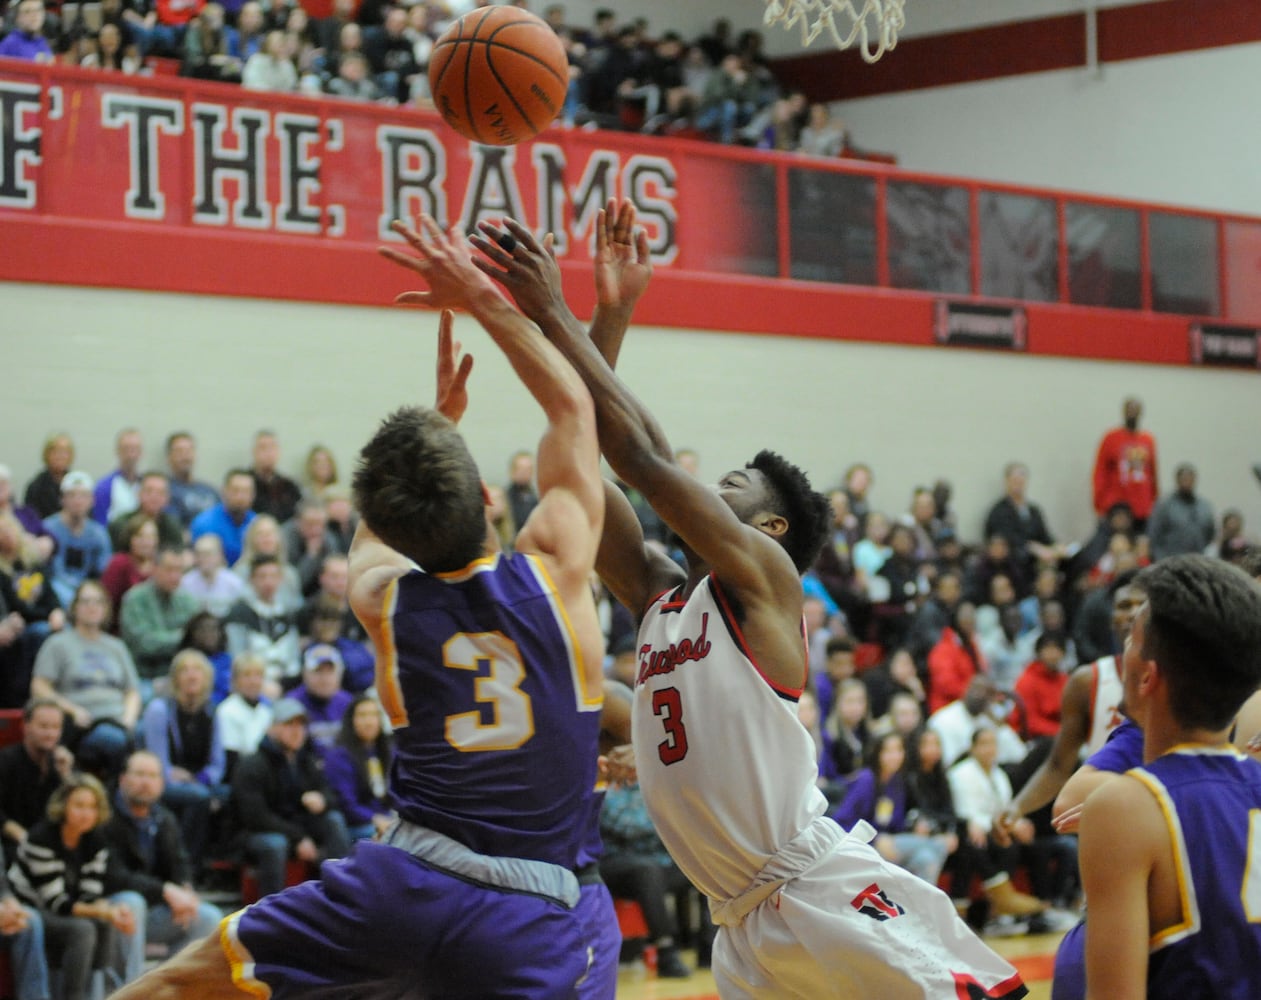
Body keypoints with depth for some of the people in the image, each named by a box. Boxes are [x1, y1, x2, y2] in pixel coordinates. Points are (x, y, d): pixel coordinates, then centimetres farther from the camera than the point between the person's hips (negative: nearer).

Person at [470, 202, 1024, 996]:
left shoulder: (765, 580, -1)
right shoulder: (659, 597, 17)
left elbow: (648, 460, -10)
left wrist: (554, 316, -8)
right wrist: (610, 316, 7)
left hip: (834, 900, -7)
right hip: (748, 930, 8)